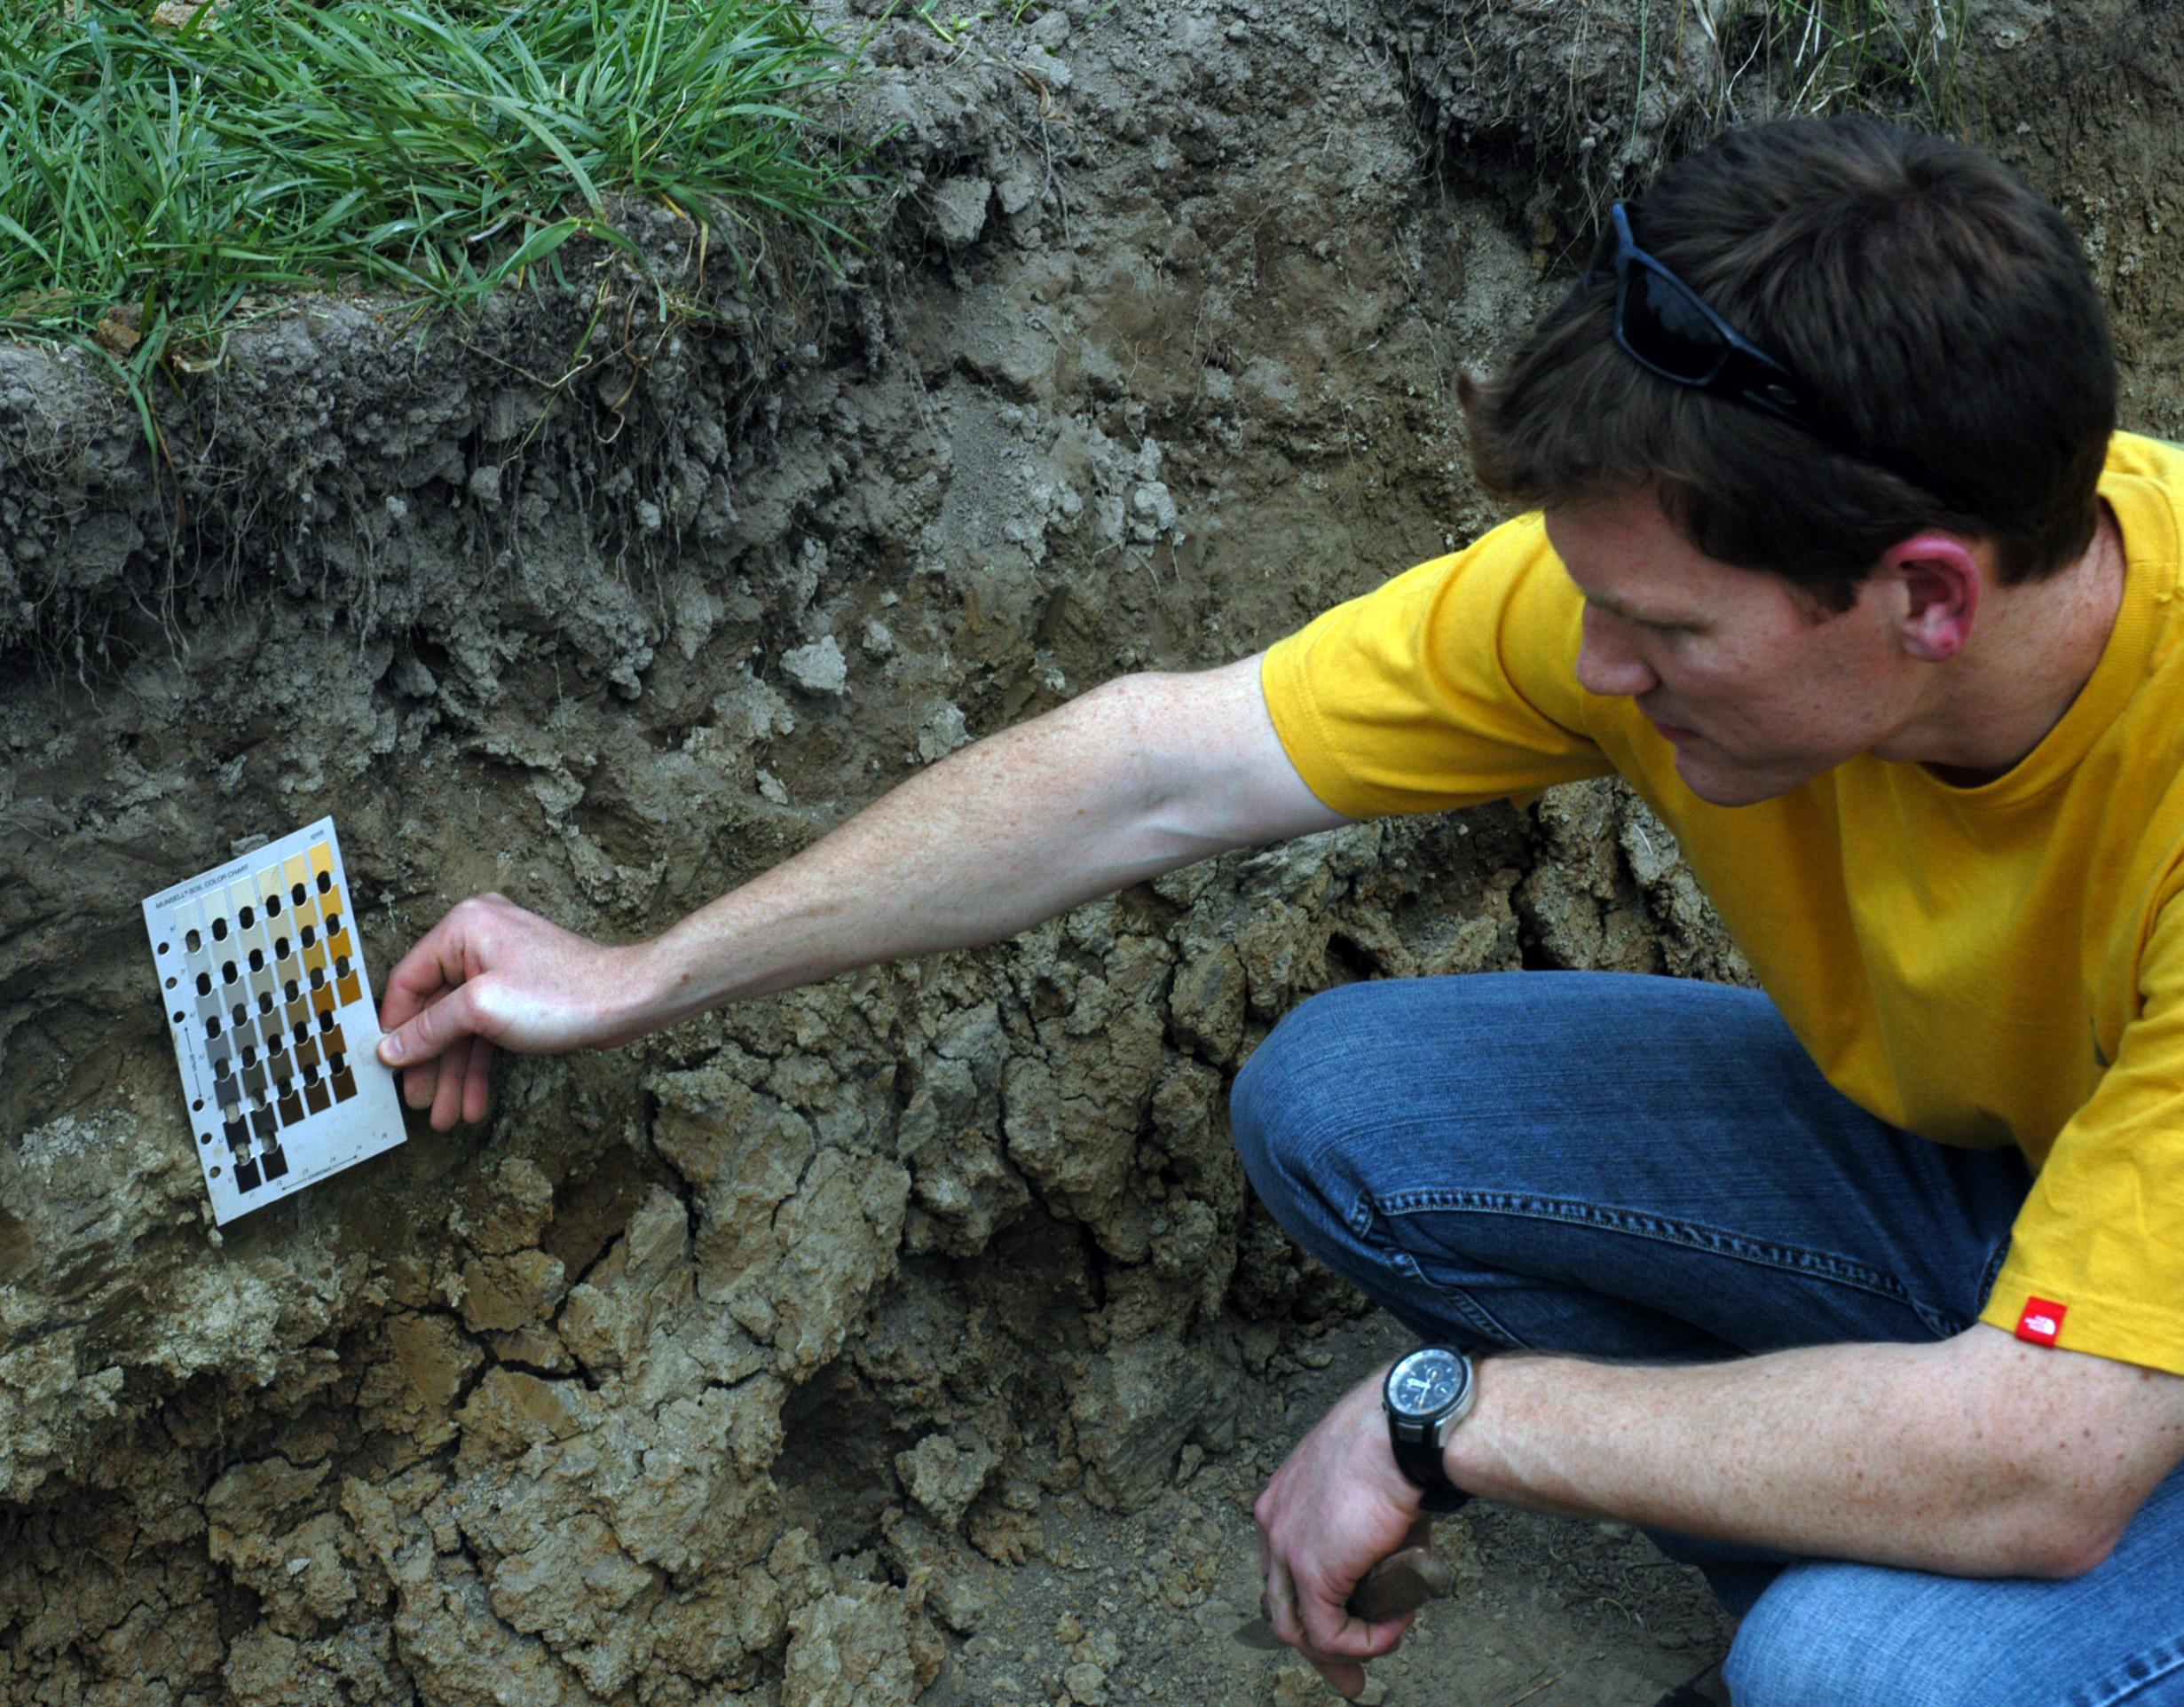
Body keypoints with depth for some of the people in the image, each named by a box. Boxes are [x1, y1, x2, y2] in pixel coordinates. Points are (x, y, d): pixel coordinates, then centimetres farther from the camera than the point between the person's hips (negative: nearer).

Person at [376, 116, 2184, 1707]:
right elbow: (1155, 769, -14)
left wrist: (1451, 1412, -31)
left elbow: (2037, 1456, -41)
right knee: (1338, 1105, -10)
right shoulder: (1667, 562, -22)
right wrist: (642, 977, -9)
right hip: (1955, 1163, 6)